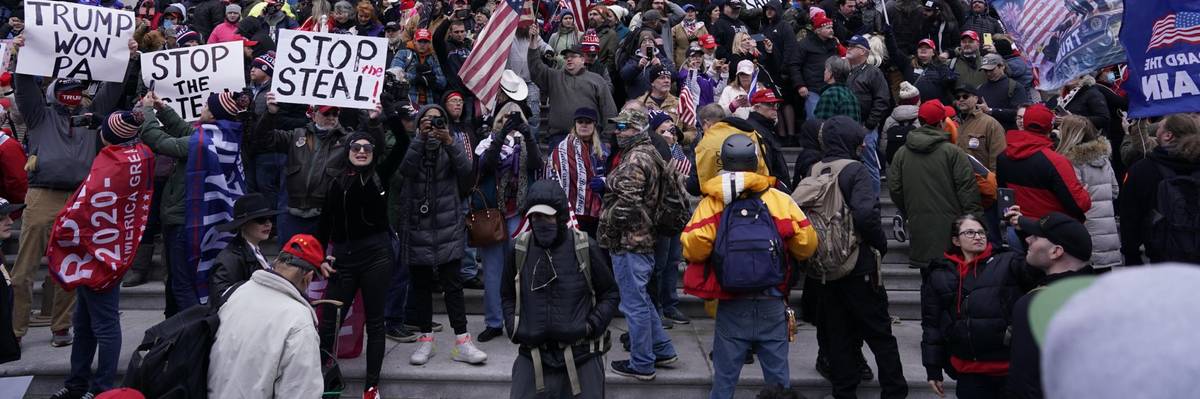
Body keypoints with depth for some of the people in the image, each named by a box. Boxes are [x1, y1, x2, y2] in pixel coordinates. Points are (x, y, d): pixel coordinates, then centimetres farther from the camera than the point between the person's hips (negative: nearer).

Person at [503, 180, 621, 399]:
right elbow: (509, 296, 14)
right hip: (532, 358, 2)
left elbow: (610, 294, 3)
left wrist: (591, 326, -10)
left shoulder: (585, 248, -7)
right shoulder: (519, 249, -1)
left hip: (582, 358, -1)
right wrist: (514, 328, -1)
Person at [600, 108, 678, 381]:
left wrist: (606, 228, -10)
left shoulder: (635, 159, -18)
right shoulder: (649, 154, 15)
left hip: (628, 243, -10)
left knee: (634, 303, -1)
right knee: (640, 299, 21)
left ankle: (641, 364, 9)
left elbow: (627, 203, -24)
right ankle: (663, 350, 29)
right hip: (645, 239, 10)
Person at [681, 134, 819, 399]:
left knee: (725, 377, 10)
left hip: (732, 305, -1)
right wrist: (787, 261, 16)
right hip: (773, 303, 1)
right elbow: (807, 245, -4)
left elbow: (693, 249, -19)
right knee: (778, 376, 14)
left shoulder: (711, 203, -8)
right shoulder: (780, 200, -4)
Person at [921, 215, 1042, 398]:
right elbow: (931, 324, 9)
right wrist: (933, 369, 7)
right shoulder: (939, 276, 7)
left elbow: (1036, 269, -17)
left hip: (1011, 366, -1)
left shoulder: (1007, 262, 2)